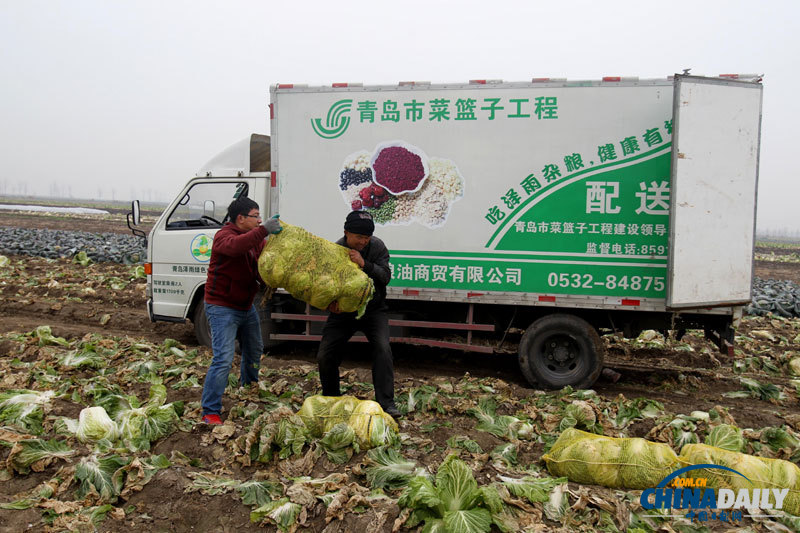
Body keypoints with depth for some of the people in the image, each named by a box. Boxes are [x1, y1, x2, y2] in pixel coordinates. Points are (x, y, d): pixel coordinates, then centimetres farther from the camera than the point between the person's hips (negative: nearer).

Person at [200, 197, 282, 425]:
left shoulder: (256, 239, 7)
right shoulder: (224, 236, -19)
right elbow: (234, 246, -44)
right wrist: (263, 230, -49)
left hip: (246, 307, 9)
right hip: (222, 308, -9)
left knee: (254, 350, 24)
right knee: (223, 359, -15)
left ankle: (248, 387, 50)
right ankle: (210, 412, -7)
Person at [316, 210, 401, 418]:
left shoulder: (377, 246, -10)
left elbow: (386, 276, -18)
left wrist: (365, 264, -35)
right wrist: (331, 302, -31)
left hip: (373, 309, 0)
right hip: (343, 310, 1)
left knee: (382, 349, -21)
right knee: (325, 356, -4)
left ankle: (386, 403, -16)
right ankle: (331, 399, 20)